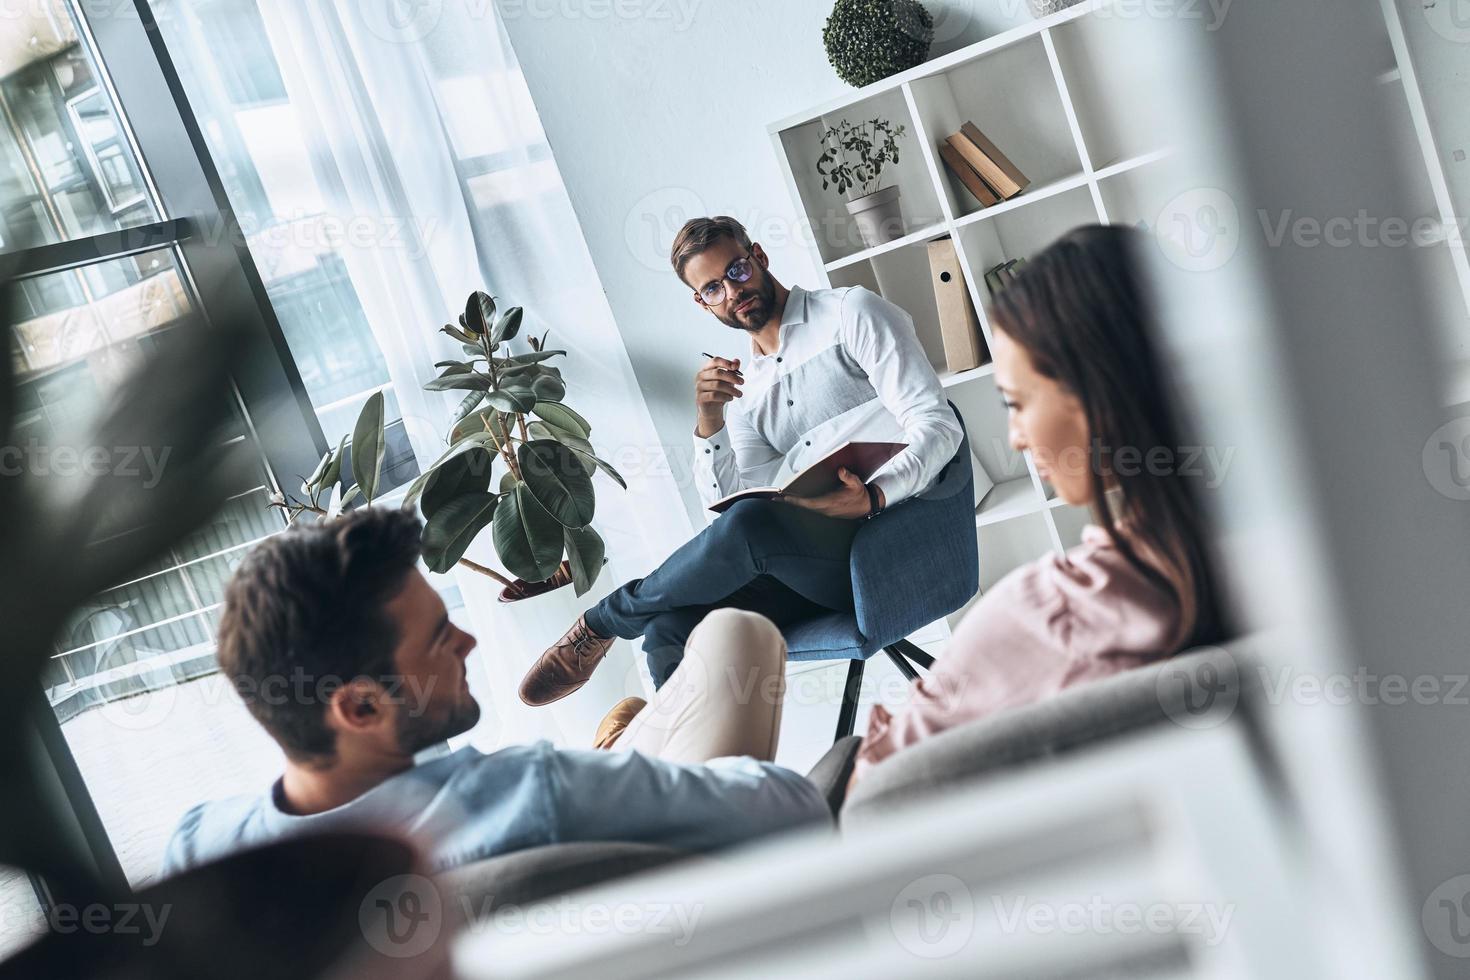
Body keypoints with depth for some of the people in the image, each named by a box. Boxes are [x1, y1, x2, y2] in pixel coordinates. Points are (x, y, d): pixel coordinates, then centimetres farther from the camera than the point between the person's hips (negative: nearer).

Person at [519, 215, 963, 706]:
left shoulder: (851, 313, 4)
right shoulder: (745, 388, 21)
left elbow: (936, 426, -7)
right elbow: (733, 498, 11)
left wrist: (872, 496, -25)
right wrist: (709, 424, -5)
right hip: (811, 566, 5)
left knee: (749, 524, -32)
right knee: (670, 633, -20)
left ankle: (601, 622, -9)